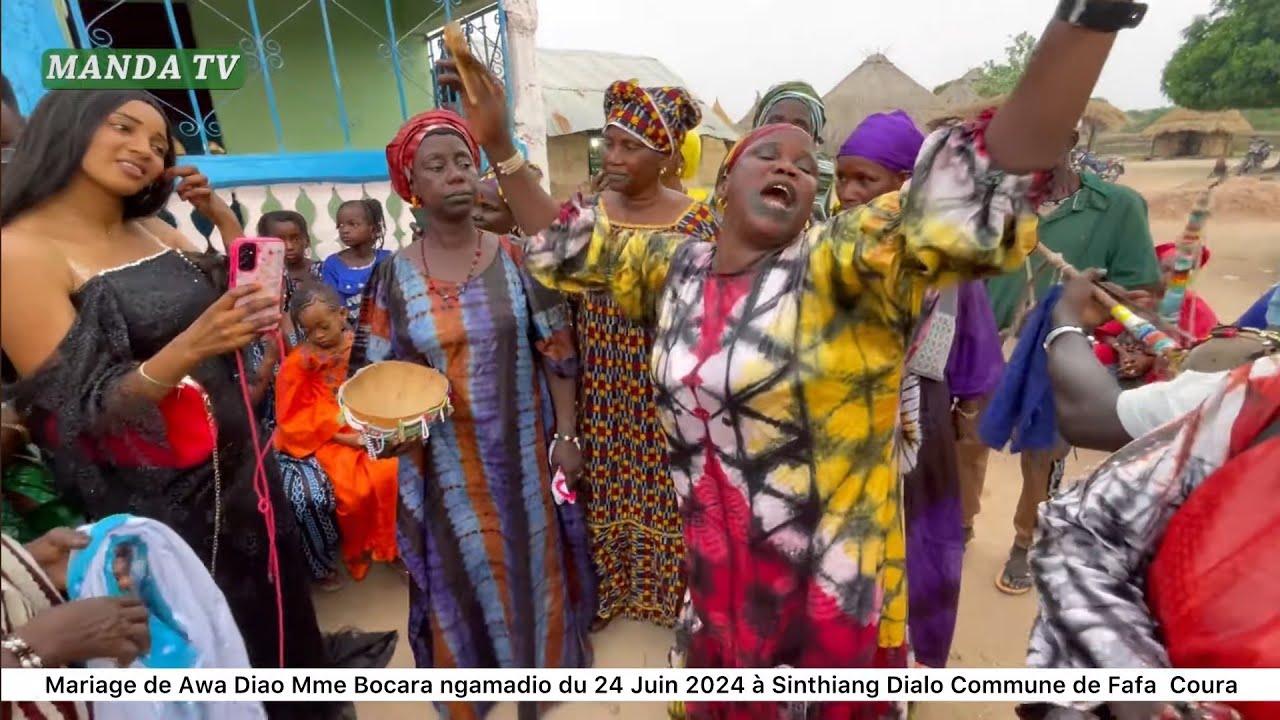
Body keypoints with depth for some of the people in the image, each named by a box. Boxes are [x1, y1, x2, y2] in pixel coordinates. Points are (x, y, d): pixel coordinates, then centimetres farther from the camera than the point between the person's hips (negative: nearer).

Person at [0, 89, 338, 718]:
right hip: (156, 508, -6)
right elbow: (81, 416, -19)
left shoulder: (156, 233, 6)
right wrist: (190, 348, -34)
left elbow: (256, 306, 11)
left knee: (277, 626, 22)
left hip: (238, 474, 7)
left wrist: (221, 215, 2)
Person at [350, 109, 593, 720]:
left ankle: (541, 662, 45)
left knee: (533, 561, 16)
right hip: (445, 462, 1)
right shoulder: (394, 275, -5)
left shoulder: (516, 258, -7)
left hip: (521, 452, 0)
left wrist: (566, 435, -4)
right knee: (461, 573, 16)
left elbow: (557, 352, -3)